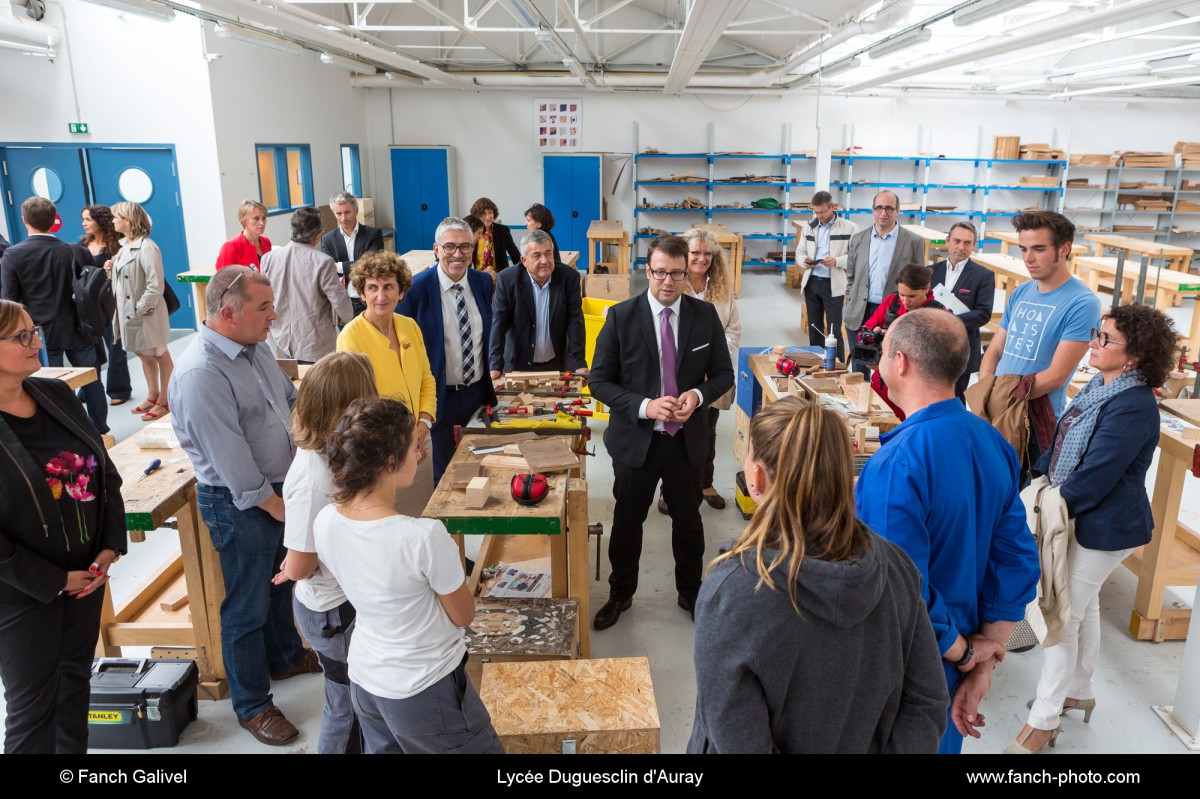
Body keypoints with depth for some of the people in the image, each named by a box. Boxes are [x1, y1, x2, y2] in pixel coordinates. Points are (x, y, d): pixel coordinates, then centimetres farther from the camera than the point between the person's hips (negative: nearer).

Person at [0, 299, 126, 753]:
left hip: (87, 574, 6)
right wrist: (55, 581, -14)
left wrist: (110, 546, -3)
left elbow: (105, 471, 6)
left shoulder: (55, 394, 0)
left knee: (76, 678, 22)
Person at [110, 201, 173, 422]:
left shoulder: (146, 248, -17)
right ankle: (153, 396, 32)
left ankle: (164, 401, 14)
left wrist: (139, 310, -21)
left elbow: (155, 285, -22)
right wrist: (112, 269, -1)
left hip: (145, 313, -9)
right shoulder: (124, 247, 10)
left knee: (160, 356, 5)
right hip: (127, 311, 9)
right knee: (143, 354, 19)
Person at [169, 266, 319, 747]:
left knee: (280, 580, 27)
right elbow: (229, 456, -26)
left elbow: (290, 400, 14)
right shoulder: (201, 373, -27)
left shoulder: (255, 348, 2)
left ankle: (285, 656, 50)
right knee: (247, 607, 7)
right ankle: (252, 707, 25)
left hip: (278, 489, 9)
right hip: (239, 504, -9)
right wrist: (273, 504, -17)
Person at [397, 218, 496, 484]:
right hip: (440, 395, -4)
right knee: (445, 473, 11)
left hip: (478, 391, 4)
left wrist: (495, 371, 11)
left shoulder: (483, 283, 0)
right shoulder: (415, 288, -14)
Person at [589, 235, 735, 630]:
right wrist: (644, 406, -23)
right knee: (627, 522, 14)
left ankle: (691, 593, 41)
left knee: (688, 520, 18)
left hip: (688, 439, 2)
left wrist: (698, 395, -17)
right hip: (636, 439, -1)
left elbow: (723, 373, 4)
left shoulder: (705, 315, -4)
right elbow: (599, 381, -9)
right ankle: (620, 595, 37)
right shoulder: (621, 317, -10)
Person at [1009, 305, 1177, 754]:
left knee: (1064, 615, -1)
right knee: (1084, 607, 22)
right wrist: (1039, 479, 0)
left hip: (1104, 527, -9)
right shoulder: (1101, 387, 3)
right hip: (1082, 517, 9)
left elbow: (1095, 478, -27)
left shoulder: (1132, 406, -26)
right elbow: (1063, 442, 11)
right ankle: (1078, 692, 42)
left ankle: (1044, 720, 13)